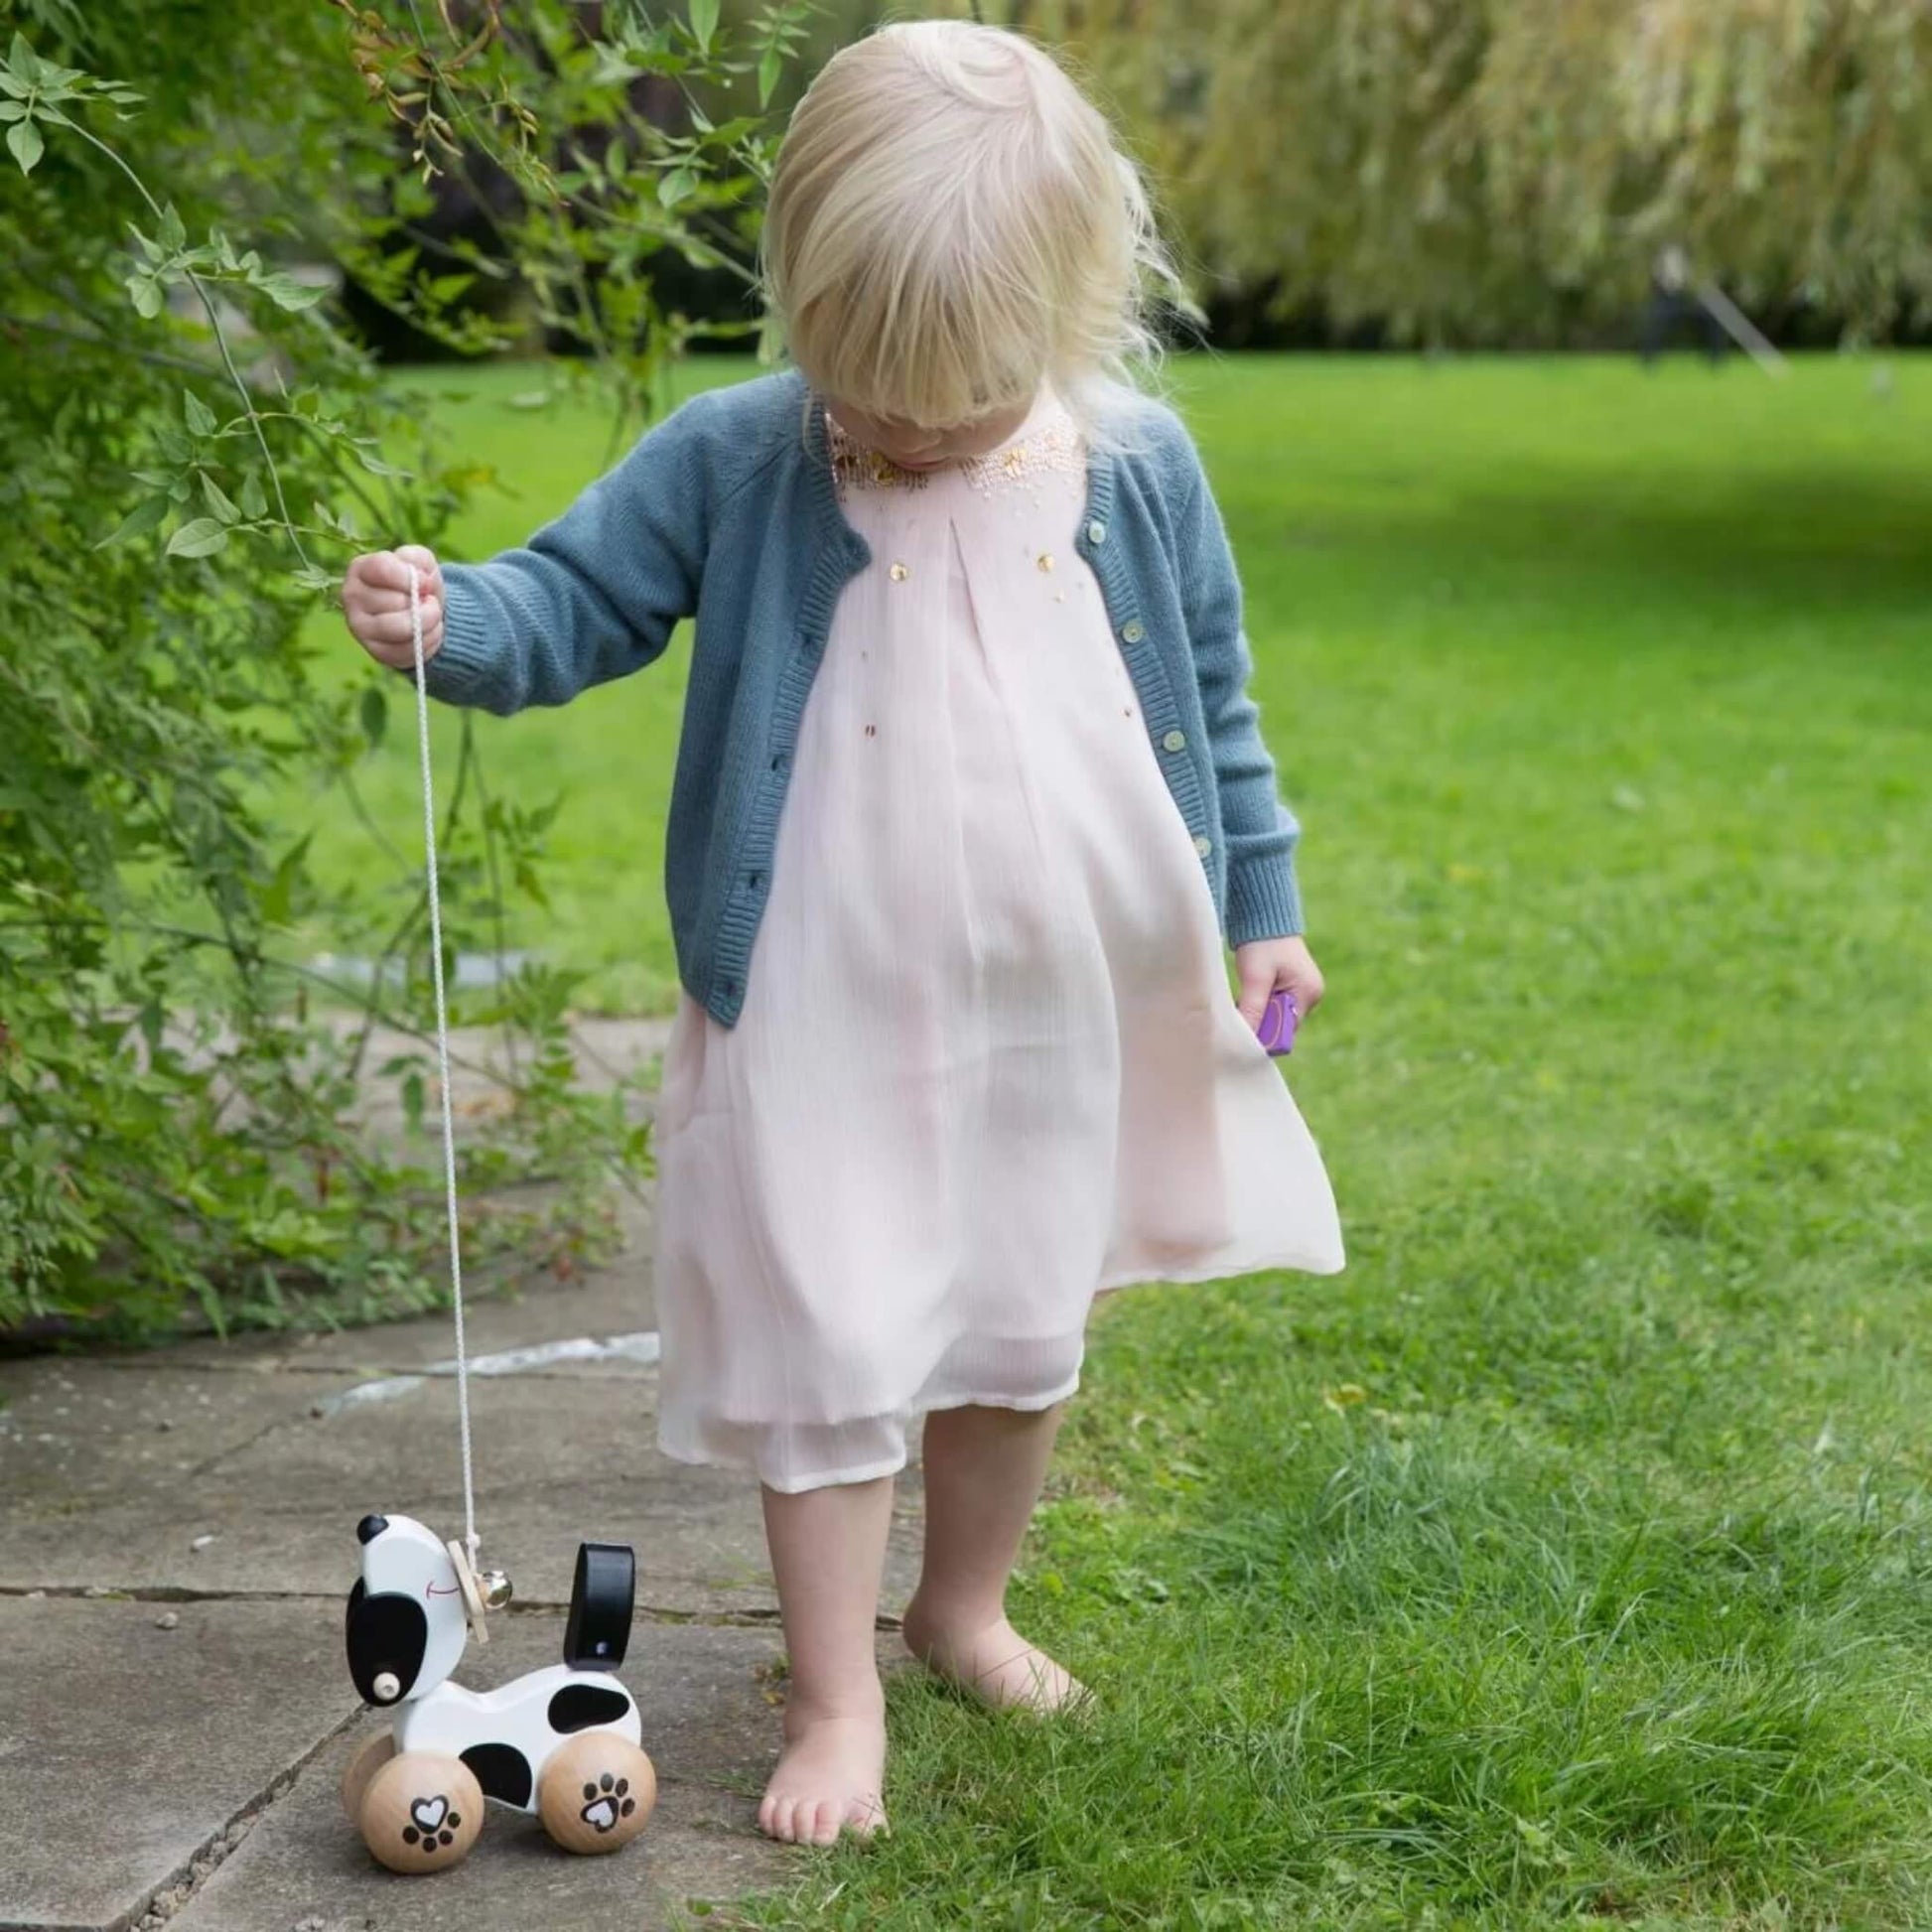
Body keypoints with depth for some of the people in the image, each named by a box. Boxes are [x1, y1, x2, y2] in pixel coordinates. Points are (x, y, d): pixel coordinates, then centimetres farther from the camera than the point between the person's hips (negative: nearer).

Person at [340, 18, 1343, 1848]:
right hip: (826, 1020, -2)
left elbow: (1215, 702, 7)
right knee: (826, 1356, 1)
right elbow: (577, 598, -7)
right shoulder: (734, 462, -10)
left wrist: (1259, 905, 10)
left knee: (1022, 1340, 18)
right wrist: (454, 619, -28)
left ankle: (966, 1603, 40)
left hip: (1068, 1015, 3)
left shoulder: (1138, 473, -4)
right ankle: (835, 1696, 16)